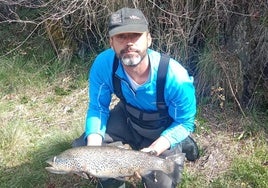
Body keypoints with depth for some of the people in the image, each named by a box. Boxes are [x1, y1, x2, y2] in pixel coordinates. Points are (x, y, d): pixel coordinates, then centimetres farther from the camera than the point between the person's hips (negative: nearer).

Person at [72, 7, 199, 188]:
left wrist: (153, 151, -36)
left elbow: (184, 123, -21)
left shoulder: (175, 77, -36)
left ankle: (181, 146, 23)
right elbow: (98, 108, -14)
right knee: (83, 146, -13)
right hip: (128, 118, 3)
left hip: (164, 129, -2)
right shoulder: (103, 64, -29)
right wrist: (93, 147, -32)